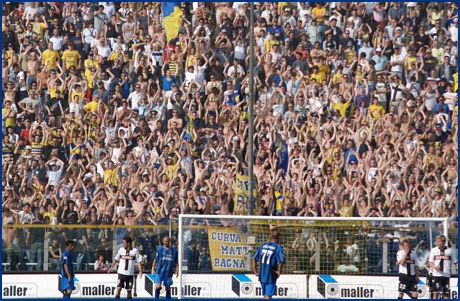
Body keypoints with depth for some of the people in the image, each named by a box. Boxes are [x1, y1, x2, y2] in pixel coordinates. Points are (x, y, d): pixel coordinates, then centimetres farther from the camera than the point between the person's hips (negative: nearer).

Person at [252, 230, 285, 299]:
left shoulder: (262, 246, 8)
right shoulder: (278, 248, -10)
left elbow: (254, 258, 7)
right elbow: (281, 261, -23)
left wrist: (255, 272, 11)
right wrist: (279, 272, -7)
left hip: (261, 275, 5)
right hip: (271, 275, -5)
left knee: (265, 295, 19)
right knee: (268, 295, -3)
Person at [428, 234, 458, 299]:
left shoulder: (450, 250, 5)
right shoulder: (434, 250, 5)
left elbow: (455, 262, 11)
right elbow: (430, 262, 3)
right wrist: (434, 267, -17)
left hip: (446, 275, 1)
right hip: (436, 275, -1)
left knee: (447, 293, 3)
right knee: (436, 293, -4)